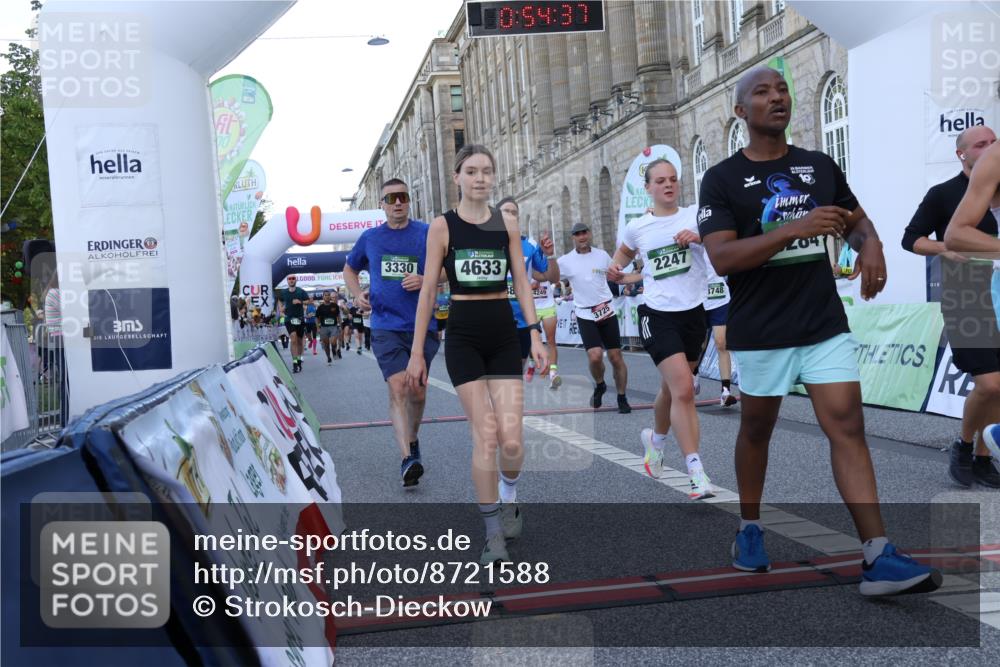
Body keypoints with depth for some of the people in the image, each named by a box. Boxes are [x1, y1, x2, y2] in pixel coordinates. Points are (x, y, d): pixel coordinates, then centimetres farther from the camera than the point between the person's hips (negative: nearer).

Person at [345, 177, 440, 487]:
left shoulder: (427, 233, 2)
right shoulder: (370, 238, 8)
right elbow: (350, 269, 25)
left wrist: (427, 281, -15)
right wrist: (358, 294, 7)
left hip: (422, 324, 0)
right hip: (386, 325, 0)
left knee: (417, 392, 10)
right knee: (398, 388, -15)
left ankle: (412, 438, 37)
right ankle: (408, 459, -20)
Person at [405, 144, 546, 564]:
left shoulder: (507, 225, 7)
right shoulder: (442, 226, 1)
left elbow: (521, 282, 7)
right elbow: (429, 290, 1)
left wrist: (535, 333, -5)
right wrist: (417, 351, -1)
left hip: (504, 335, 2)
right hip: (463, 337, -2)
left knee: (512, 440, -8)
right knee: (485, 437, -9)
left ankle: (508, 496, 25)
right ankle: (493, 533, 5)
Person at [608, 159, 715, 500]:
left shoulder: (696, 215, 2)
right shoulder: (636, 228, 4)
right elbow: (621, 257, 22)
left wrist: (700, 236, -26)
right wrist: (616, 273, 1)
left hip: (693, 313, 2)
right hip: (658, 315, -2)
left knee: (672, 390, 16)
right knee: (683, 389, -16)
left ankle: (655, 439, 47)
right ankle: (697, 475, -13)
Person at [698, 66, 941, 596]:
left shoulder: (821, 167, 8)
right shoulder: (722, 179, -5)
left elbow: (856, 219, 22)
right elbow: (721, 257, -17)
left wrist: (870, 243, -2)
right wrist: (795, 229, -25)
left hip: (826, 324, 3)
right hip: (759, 331, -2)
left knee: (848, 429, -7)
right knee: (756, 432, 13)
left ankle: (878, 558, -9)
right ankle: (750, 528, 35)